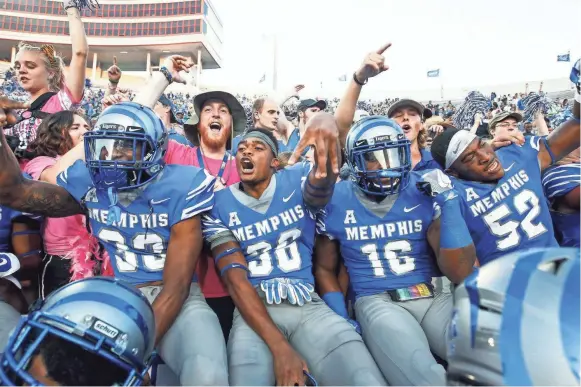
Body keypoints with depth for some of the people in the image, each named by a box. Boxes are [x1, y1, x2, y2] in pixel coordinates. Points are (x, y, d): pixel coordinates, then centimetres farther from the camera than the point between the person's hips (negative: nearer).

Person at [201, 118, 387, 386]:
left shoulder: (296, 181, 4)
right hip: (254, 309, 0)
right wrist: (279, 347, -17)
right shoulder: (220, 205, 4)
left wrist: (326, 124, -47)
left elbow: (321, 183, -23)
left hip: (308, 305, 1)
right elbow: (236, 279, -5)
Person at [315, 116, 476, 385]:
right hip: (377, 302, -2)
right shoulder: (336, 202, 0)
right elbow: (324, 269, 13)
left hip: (435, 298, 3)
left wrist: (448, 205, -12)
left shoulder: (424, 192, 1)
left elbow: (460, 273, -4)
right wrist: (343, 322, -1)